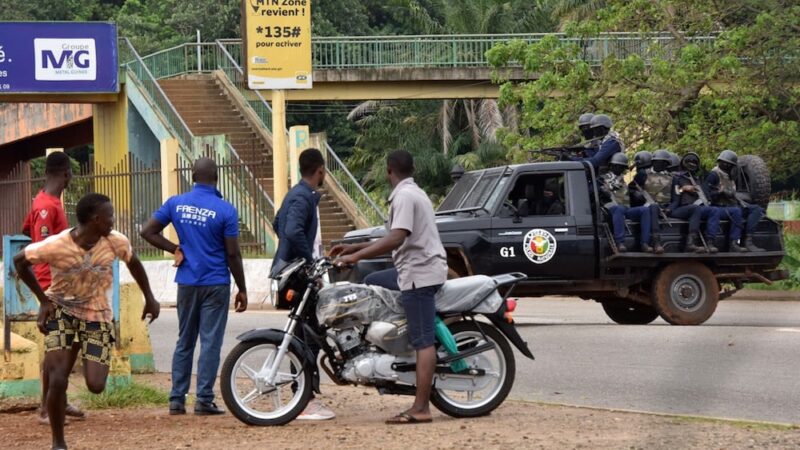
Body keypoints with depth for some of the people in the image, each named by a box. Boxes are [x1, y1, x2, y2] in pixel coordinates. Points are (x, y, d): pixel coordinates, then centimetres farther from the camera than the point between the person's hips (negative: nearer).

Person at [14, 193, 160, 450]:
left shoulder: (116, 242, -16)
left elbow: (133, 263, 6)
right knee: (58, 380, -16)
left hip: (97, 317, 2)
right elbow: (19, 261, -9)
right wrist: (43, 300, -9)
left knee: (96, 386, -7)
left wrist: (149, 299, 14)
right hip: (62, 313, -2)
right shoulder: (56, 246, -24)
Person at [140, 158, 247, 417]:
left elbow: (148, 232, 2)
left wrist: (175, 249, 7)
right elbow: (233, 254, -9)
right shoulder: (225, 210, -11)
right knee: (210, 342, 0)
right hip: (216, 284, -4)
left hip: (186, 282, 4)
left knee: (184, 341, 12)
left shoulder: (176, 203, 1)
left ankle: (177, 400, 11)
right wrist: (242, 289, -1)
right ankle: (204, 400, -2)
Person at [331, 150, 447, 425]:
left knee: (423, 341, -12)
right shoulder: (415, 193, 20)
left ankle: (421, 408, -17)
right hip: (421, 270, 10)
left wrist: (357, 255, -24)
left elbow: (396, 239, -26)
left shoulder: (404, 196, -12)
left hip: (419, 273, -10)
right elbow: (396, 240, 21)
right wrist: (353, 247, 18)